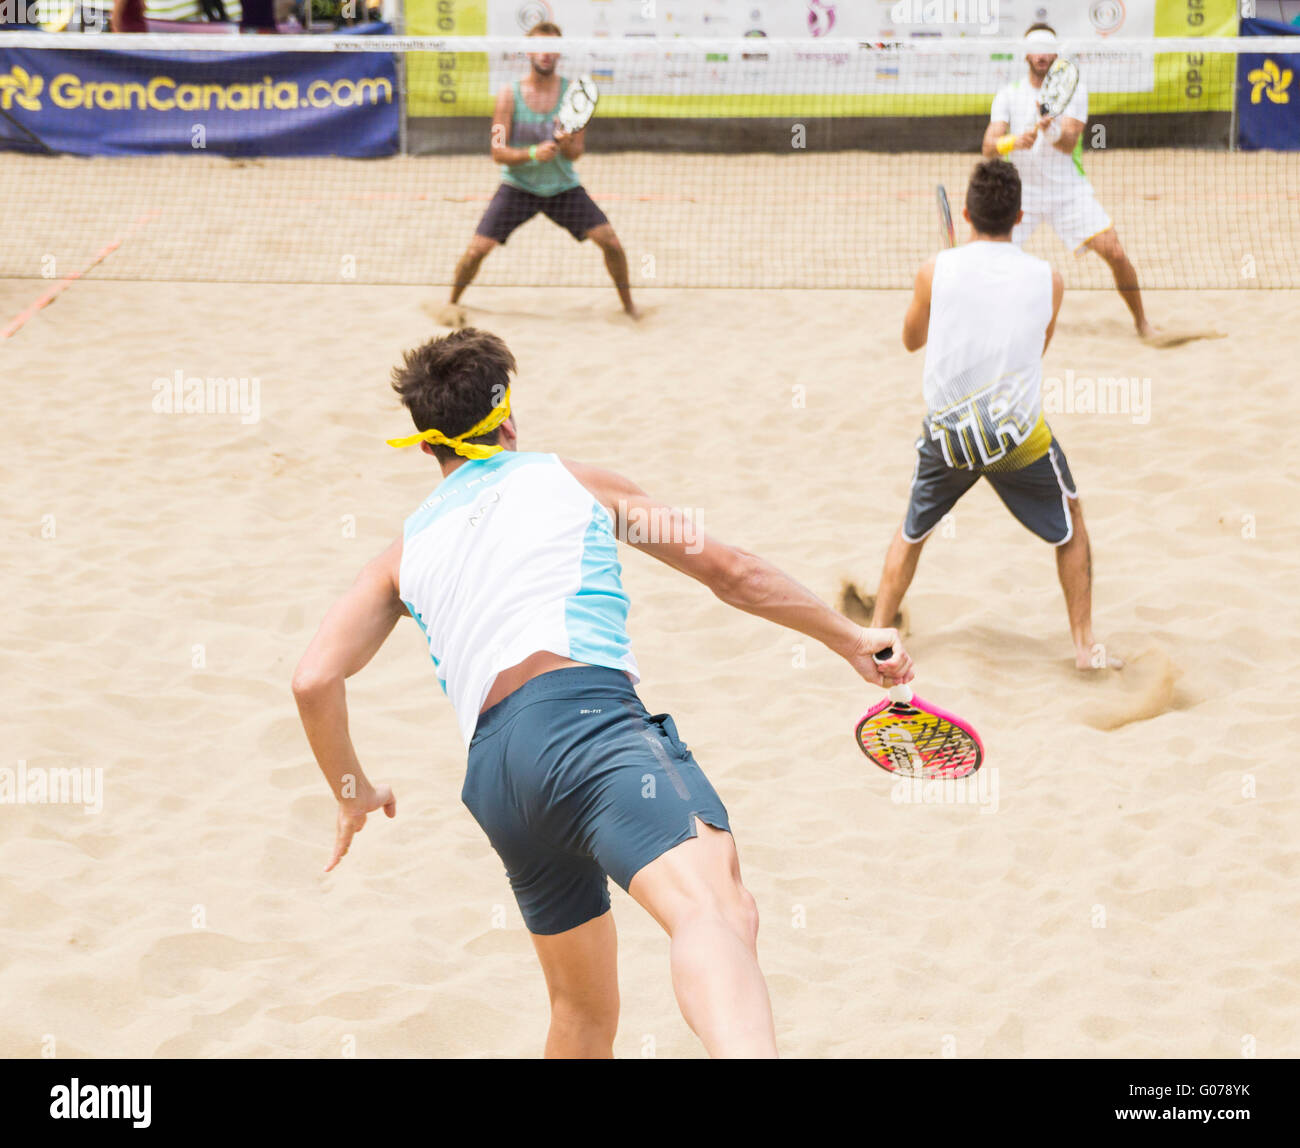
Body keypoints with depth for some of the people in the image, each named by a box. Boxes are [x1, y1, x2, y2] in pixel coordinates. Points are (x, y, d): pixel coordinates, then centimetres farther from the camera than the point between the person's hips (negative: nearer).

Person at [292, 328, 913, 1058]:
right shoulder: (573, 481, 23)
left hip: (493, 774, 6)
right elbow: (732, 572, 25)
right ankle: (746, 1051, -62)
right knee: (716, 908, -32)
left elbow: (315, 680, 18)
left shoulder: (408, 551, 29)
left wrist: (353, 792, 34)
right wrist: (850, 637, 34)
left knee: (583, 1010, 23)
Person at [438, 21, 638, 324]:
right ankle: (453, 303, 17)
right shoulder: (509, 95, -11)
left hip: (563, 186, 1)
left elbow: (576, 152, -7)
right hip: (518, 185, -1)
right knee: (477, 249, -11)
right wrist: (532, 154, -30)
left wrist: (565, 144, -31)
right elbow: (498, 152, -12)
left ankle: (628, 303, 12)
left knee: (610, 242, -11)